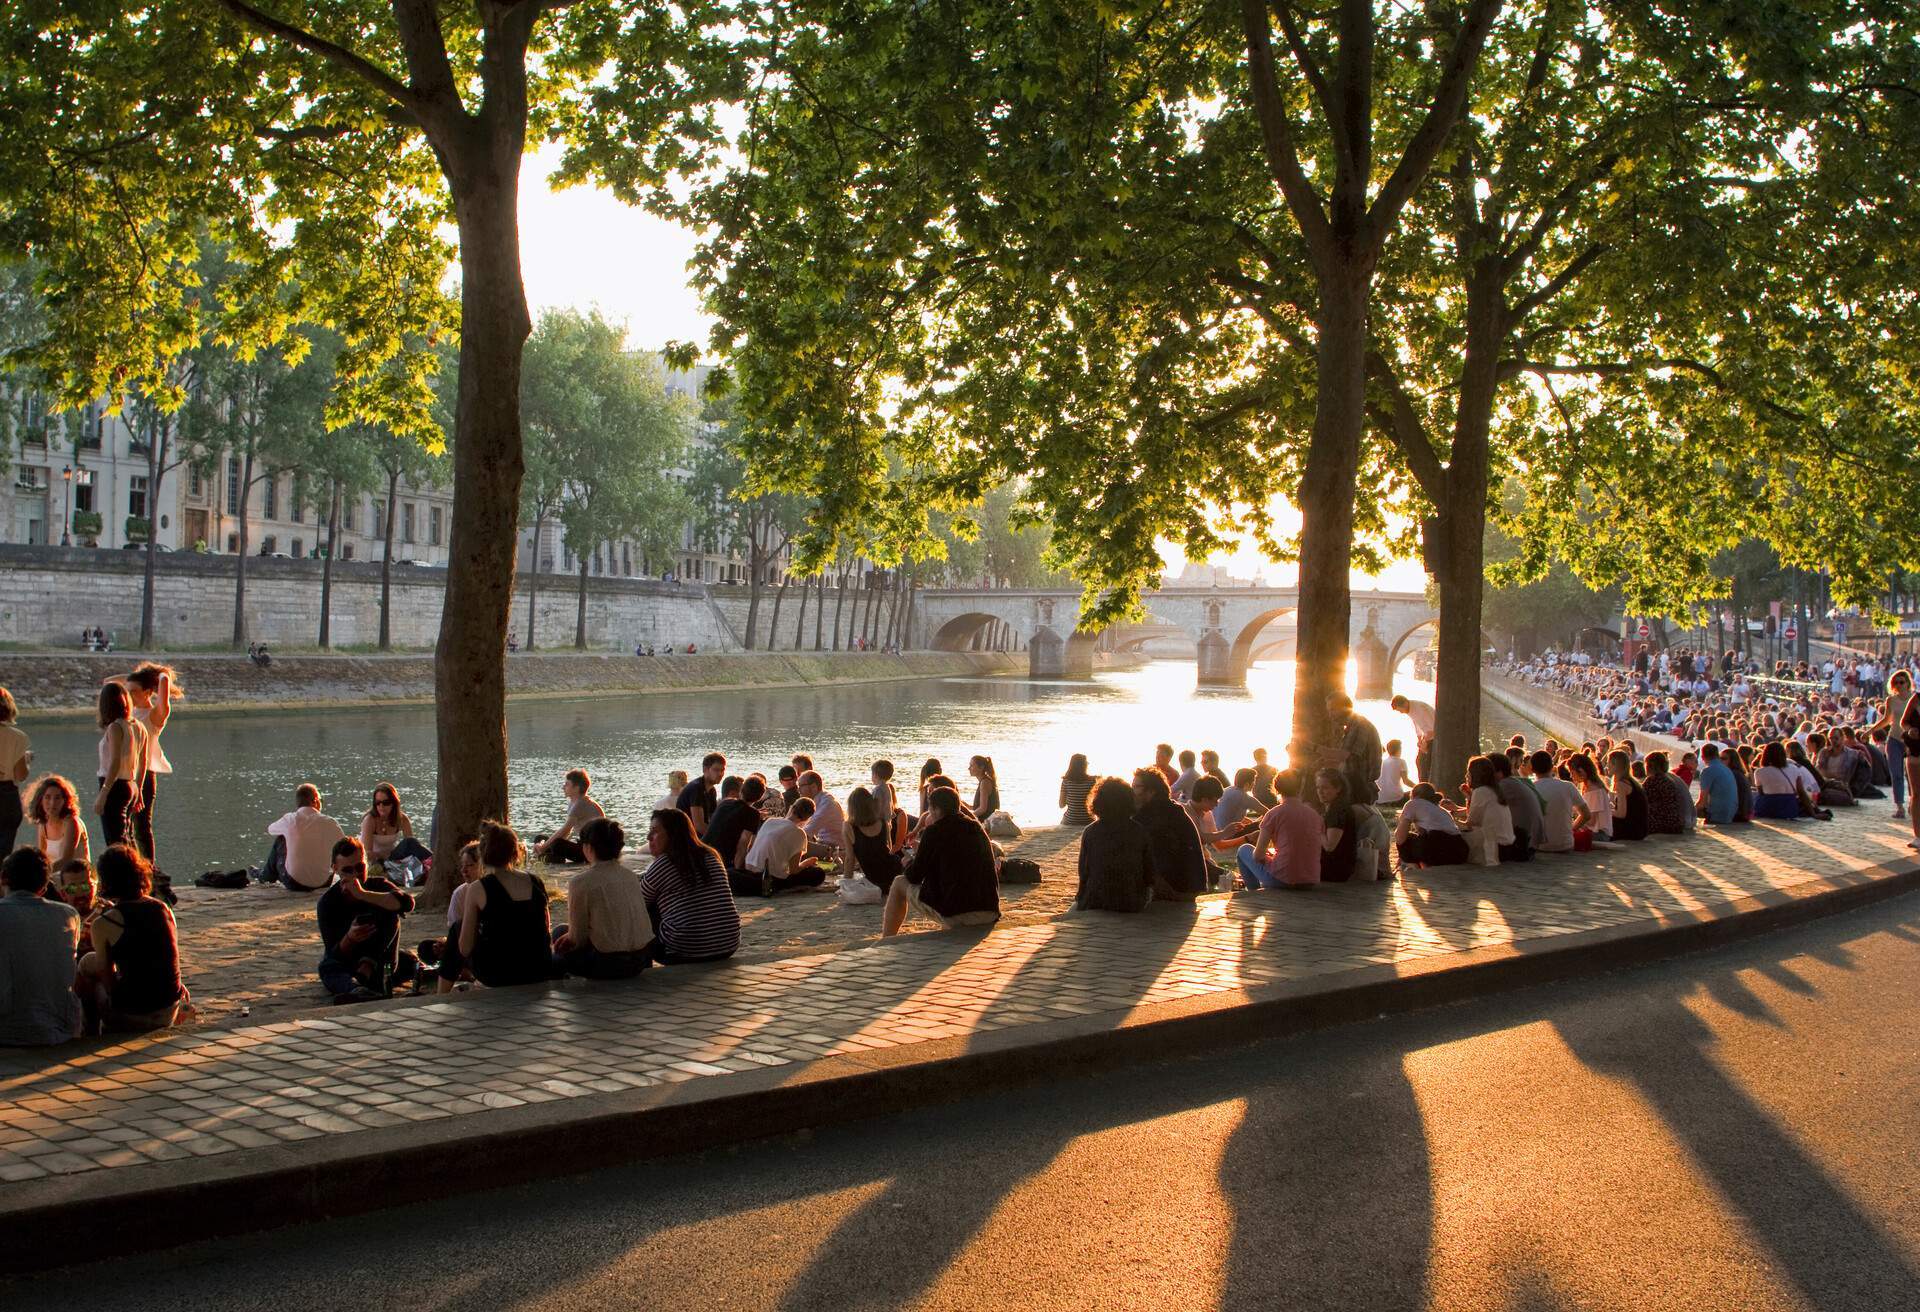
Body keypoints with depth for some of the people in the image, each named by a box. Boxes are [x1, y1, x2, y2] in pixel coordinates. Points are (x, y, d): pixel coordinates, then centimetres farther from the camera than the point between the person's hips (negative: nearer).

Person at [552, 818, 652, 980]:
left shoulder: (580, 883, -14)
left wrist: (568, 936, 16)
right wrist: (572, 936, 19)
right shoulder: (630, 876, 6)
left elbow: (577, 939, -7)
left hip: (609, 964, -7)